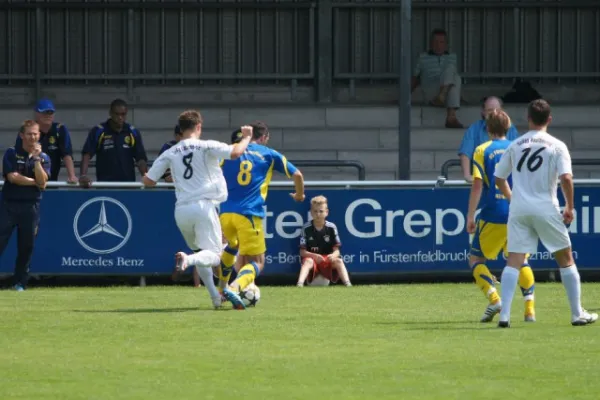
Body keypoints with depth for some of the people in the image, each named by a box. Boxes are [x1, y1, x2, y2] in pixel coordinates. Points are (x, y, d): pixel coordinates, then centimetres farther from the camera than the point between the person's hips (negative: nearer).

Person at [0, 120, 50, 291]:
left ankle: (20, 282, 15)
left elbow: (42, 182, -7)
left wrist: (36, 158, -13)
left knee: (26, 246, 5)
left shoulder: (44, 158, 8)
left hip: (31, 207, 2)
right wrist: (34, 182, -7)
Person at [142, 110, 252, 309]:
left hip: (181, 210, 4)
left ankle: (215, 296, 19)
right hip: (204, 206, -4)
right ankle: (188, 259, -37)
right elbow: (235, 153, -14)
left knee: (201, 253, 23)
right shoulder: (206, 147, -2)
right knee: (212, 255, -5)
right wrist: (246, 138, 6)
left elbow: (147, 181, 10)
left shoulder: (169, 153, 9)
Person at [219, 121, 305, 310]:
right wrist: (299, 195, 28)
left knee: (233, 245, 36)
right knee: (257, 262, -2)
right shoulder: (269, 155, 9)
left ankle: (222, 287, 37)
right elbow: (297, 175, 9)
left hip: (226, 213, 4)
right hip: (249, 215, -4)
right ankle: (235, 287, -31)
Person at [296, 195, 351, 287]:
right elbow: (302, 252, -6)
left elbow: (336, 250, -3)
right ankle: (300, 283, -55)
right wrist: (314, 256, -26)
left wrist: (333, 255, -28)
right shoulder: (306, 228, -4)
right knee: (308, 261, -34)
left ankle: (347, 283, -43)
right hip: (312, 258, -2)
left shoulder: (331, 227, -2)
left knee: (338, 261, -27)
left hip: (328, 260, 2)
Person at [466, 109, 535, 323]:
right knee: (521, 260, 19)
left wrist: (470, 216, -5)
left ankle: (494, 299, -12)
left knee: (475, 258, 10)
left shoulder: (482, 151, 0)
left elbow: (477, 185, -8)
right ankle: (530, 309, 8)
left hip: (493, 215, -3)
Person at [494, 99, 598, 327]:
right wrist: (570, 206, -3)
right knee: (566, 259, 10)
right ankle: (577, 314, 12)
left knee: (514, 261, 0)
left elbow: (499, 178, 12)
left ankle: (504, 315, -13)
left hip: (518, 208, 2)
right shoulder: (556, 146, -3)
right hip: (545, 209, -2)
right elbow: (566, 178, -14)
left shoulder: (515, 145, 8)